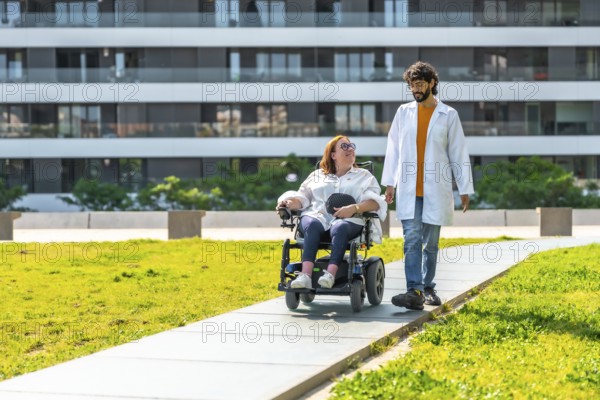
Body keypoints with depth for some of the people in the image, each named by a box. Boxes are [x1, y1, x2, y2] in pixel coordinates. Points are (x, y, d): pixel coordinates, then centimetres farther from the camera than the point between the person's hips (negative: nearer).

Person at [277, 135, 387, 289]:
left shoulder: (364, 176, 22)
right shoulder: (317, 175, 29)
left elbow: (375, 202, 5)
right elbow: (302, 196, 21)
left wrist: (354, 208, -15)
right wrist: (289, 202, -4)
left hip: (349, 221, -1)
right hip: (317, 216, 1)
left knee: (339, 227, -37)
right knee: (312, 225, -35)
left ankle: (330, 274, -51)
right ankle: (306, 274, -50)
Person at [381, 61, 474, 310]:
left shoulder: (448, 115, 4)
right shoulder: (404, 112, 9)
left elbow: (459, 153, 5)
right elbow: (393, 148, 9)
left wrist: (465, 188, 2)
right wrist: (389, 182, 4)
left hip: (436, 191, 0)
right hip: (408, 191, 1)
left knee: (431, 243, 7)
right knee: (412, 240, -10)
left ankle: (427, 288, 19)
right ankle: (414, 291, -17)